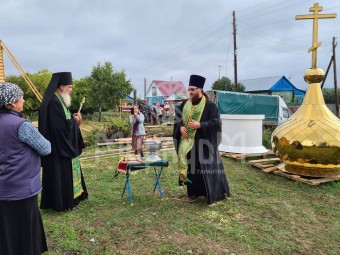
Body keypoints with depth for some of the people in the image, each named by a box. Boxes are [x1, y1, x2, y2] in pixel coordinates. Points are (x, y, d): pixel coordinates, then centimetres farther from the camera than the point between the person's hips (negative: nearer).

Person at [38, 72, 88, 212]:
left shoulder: (59, 101, 11)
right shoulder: (53, 102, -21)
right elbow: (62, 126, -26)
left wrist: (74, 119, 0)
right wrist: (74, 120, -10)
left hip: (64, 145, 11)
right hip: (58, 147, -11)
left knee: (67, 172, 18)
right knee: (61, 174, 1)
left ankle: (69, 196, 31)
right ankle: (61, 202, 13)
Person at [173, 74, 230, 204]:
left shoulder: (209, 105, -8)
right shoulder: (185, 104, 8)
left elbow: (216, 122, -12)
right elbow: (177, 118, 13)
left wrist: (200, 125, -21)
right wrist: (181, 127, -7)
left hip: (203, 142, -5)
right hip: (187, 142, 5)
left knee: (206, 168, 1)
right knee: (190, 167, 11)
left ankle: (212, 194, 16)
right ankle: (193, 192, 26)